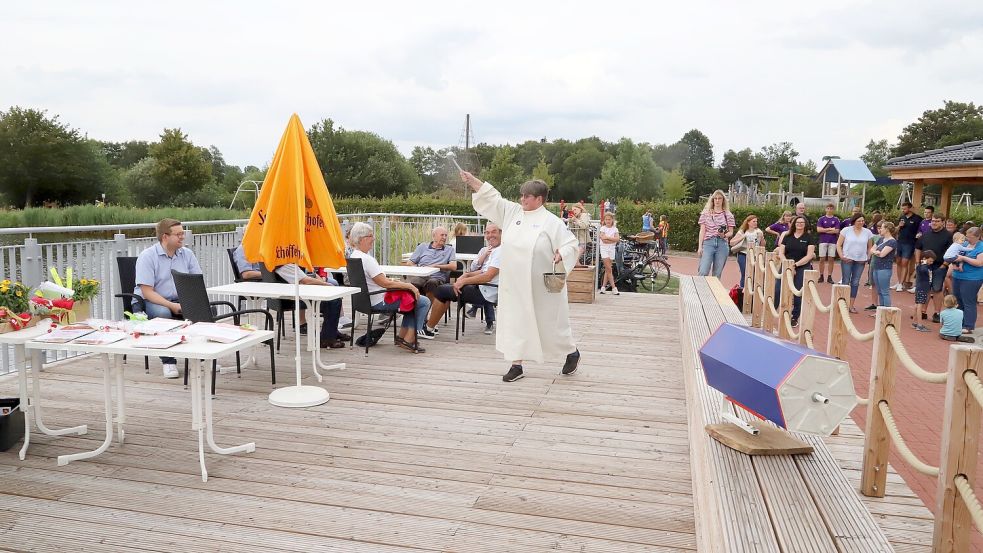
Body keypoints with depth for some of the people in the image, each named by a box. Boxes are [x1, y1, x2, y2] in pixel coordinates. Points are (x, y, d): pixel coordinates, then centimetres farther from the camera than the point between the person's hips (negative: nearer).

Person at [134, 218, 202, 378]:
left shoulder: (187, 254, 5)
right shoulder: (147, 256, -10)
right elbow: (147, 292, -17)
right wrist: (172, 306, -28)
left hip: (179, 301, 4)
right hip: (149, 302, -4)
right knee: (163, 313, -37)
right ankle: (168, 361, -22)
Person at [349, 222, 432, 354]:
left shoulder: (355, 256, 8)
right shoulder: (366, 259, -24)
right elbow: (384, 283, -23)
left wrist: (394, 281, 8)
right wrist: (408, 285, -14)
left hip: (369, 299, 11)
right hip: (380, 301, -11)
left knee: (412, 296, 26)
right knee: (424, 302, -7)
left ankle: (402, 336, 21)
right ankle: (409, 340, -2)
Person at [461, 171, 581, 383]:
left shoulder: (552, 222, -10)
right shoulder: (512, 212, 5)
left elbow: (570, 245, -9)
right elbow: (491, 198, 6)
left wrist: (561, 255, -29)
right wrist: (472, 180, -2)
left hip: (540, 286, -5)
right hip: (514, 284, 5)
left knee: (550, 322, 8)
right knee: (515, 320, 7)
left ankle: (572, 352, 32)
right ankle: (516, 364, 17)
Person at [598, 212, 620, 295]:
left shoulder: (615, 229, 7)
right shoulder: (602, 228, -1)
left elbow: (617, 239, -10)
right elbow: (603, 239, -15)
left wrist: (607, 237, -15)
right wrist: (612, 240, -12)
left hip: (612, 249, 3)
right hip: (604, 249, -3)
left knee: (607, 269, 4)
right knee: (609, 269, -9)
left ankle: (603, 287, 10)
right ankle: (614, 287, -9)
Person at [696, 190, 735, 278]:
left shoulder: (728, 215, 8)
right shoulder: (706, 213, 6)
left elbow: (731, 232, 11)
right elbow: (702, 231, 4)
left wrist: (724, 235, -12)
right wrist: (700, 246, -2)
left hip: (722, 245, 2)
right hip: (708, 243, -1)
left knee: (717, 275, 5)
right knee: (703, 273, -12)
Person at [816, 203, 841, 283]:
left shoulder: (836, 219, 5)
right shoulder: (821, 219, 5)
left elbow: (837, 231, -5)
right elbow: (818, 229, -6)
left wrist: (825, 230, -5)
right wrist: (830, 229, -6)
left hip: (832, 242, 0)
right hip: (823, 241, 0)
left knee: (831, 259, 1)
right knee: (822, 259, -1)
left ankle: (829, 277, 6)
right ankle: (821, 276, 7)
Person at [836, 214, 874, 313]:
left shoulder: (867, 232, 4)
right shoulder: (846, 230, -3)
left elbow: (869, 247, 13)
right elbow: (838, 244, 0)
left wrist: (868, 258, 2)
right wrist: (841, 256, -8)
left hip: (860, 261, 2)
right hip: (847, 260, -2)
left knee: (855, 283, 7)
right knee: (846, 282, 0)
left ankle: (852, 305, 13)